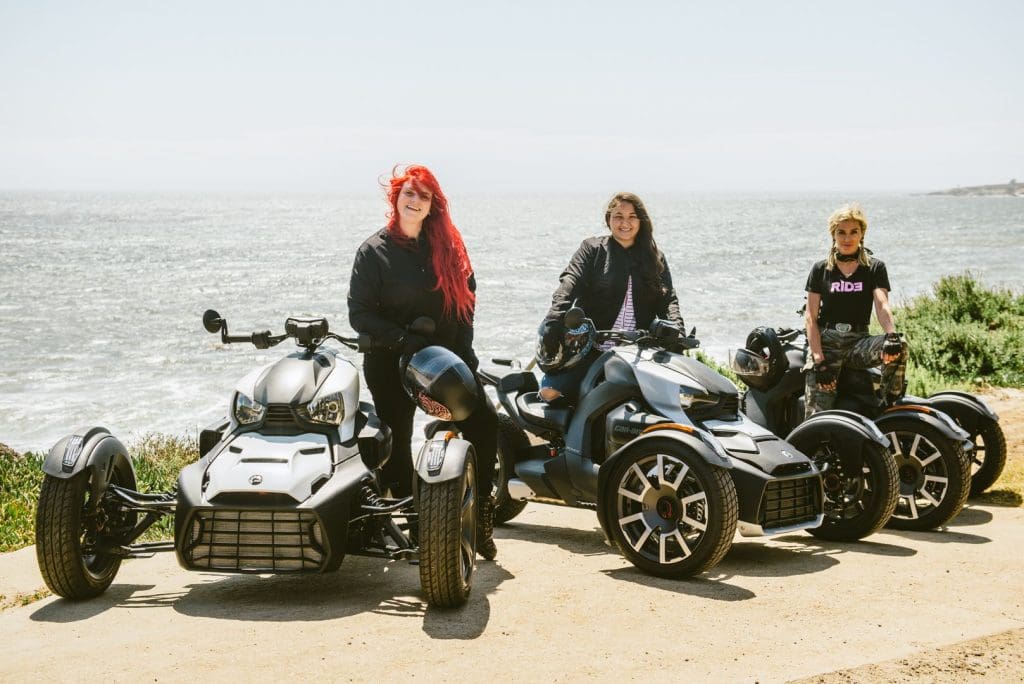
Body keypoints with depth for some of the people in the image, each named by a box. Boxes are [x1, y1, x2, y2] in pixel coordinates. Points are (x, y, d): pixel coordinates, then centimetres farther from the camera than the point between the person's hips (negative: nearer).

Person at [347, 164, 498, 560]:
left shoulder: (448, 245, 8)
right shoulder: (374, 251, -2)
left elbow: (467, 291, 13)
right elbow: (359, 312, -7)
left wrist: (462, 344, 0)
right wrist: (405, 341, -17)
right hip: (391, 362, -2)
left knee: (484, 426, -11)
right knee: (397, 445, 3)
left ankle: (480, 517, -1)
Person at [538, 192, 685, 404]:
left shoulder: (656, 258, 16)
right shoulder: (593, 249, 6)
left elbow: (667, 299, 4)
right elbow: (569, 284, -10)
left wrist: (676, 331, -18)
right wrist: (553, 323, -29)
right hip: (591, 348, -2)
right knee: (550, 392, -18)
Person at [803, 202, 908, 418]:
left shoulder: (875, 268, 9)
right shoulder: (821, 269, 10)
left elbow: (882, 305, -8)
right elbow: (811, 317, 3)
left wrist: (892, 335, -31)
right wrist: (818, 359, -11)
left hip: (859, 342, 0)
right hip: (825, 342, 0)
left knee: (900, 346, -31)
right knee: (817, 416, -19)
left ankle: (891, 405, -14)